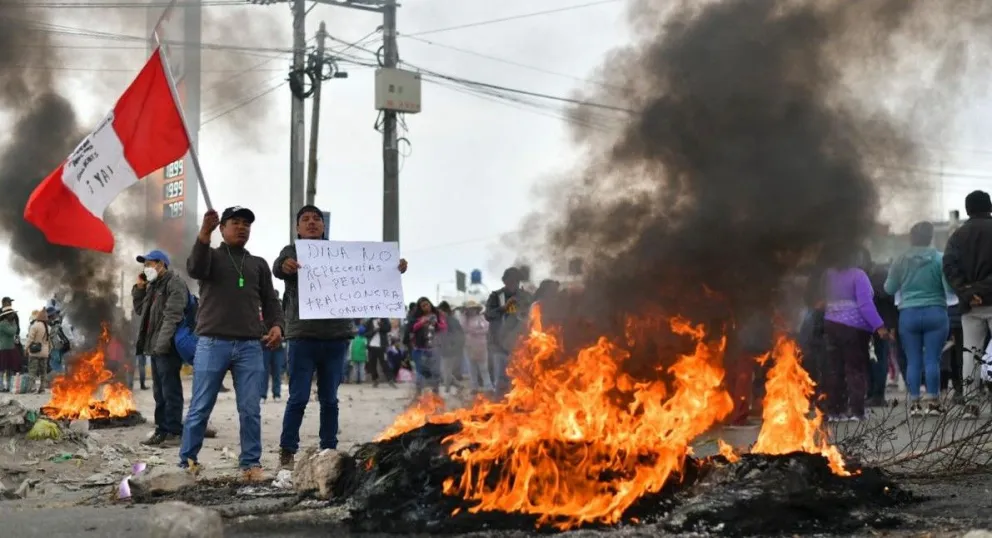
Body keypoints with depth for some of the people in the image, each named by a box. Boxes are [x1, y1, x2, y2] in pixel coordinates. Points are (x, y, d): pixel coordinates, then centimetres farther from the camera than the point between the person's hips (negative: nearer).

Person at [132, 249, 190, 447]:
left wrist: (162, 343, -25)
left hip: (168, 347, -10)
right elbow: (140, 310, 28)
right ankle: (162, 430, 16)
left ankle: (174, 432, -6)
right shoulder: (153, 285, 21)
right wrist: (139, 288, 14)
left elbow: (173, 316, -18)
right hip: (155, 347, 10)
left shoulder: (175, 283, -9)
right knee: (159, 392, 12)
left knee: (170, 391, -8)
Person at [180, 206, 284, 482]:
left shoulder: (258, 264, 20)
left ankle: (251, 463, 5)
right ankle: (187, 462, 7)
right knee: (200, 408, 0)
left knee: (251, 410, -1)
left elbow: (270, 301, 16)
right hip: (212, 344, -2)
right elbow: (195, 269, -13)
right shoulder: (211, 256, 11)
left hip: (250, 346, 3)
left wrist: (276, 325, -6)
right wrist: (204, 234, -29)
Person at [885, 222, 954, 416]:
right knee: (932, 359, -1)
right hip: (935, 313, -1)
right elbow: (950, 288, -9)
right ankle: (933, 402, -2)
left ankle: (914, 402, 5)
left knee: (913, 361, 5)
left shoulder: (900, 261, 1)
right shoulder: (939, 259, -5)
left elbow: (889, 289, 8)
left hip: (908, 315, 1)